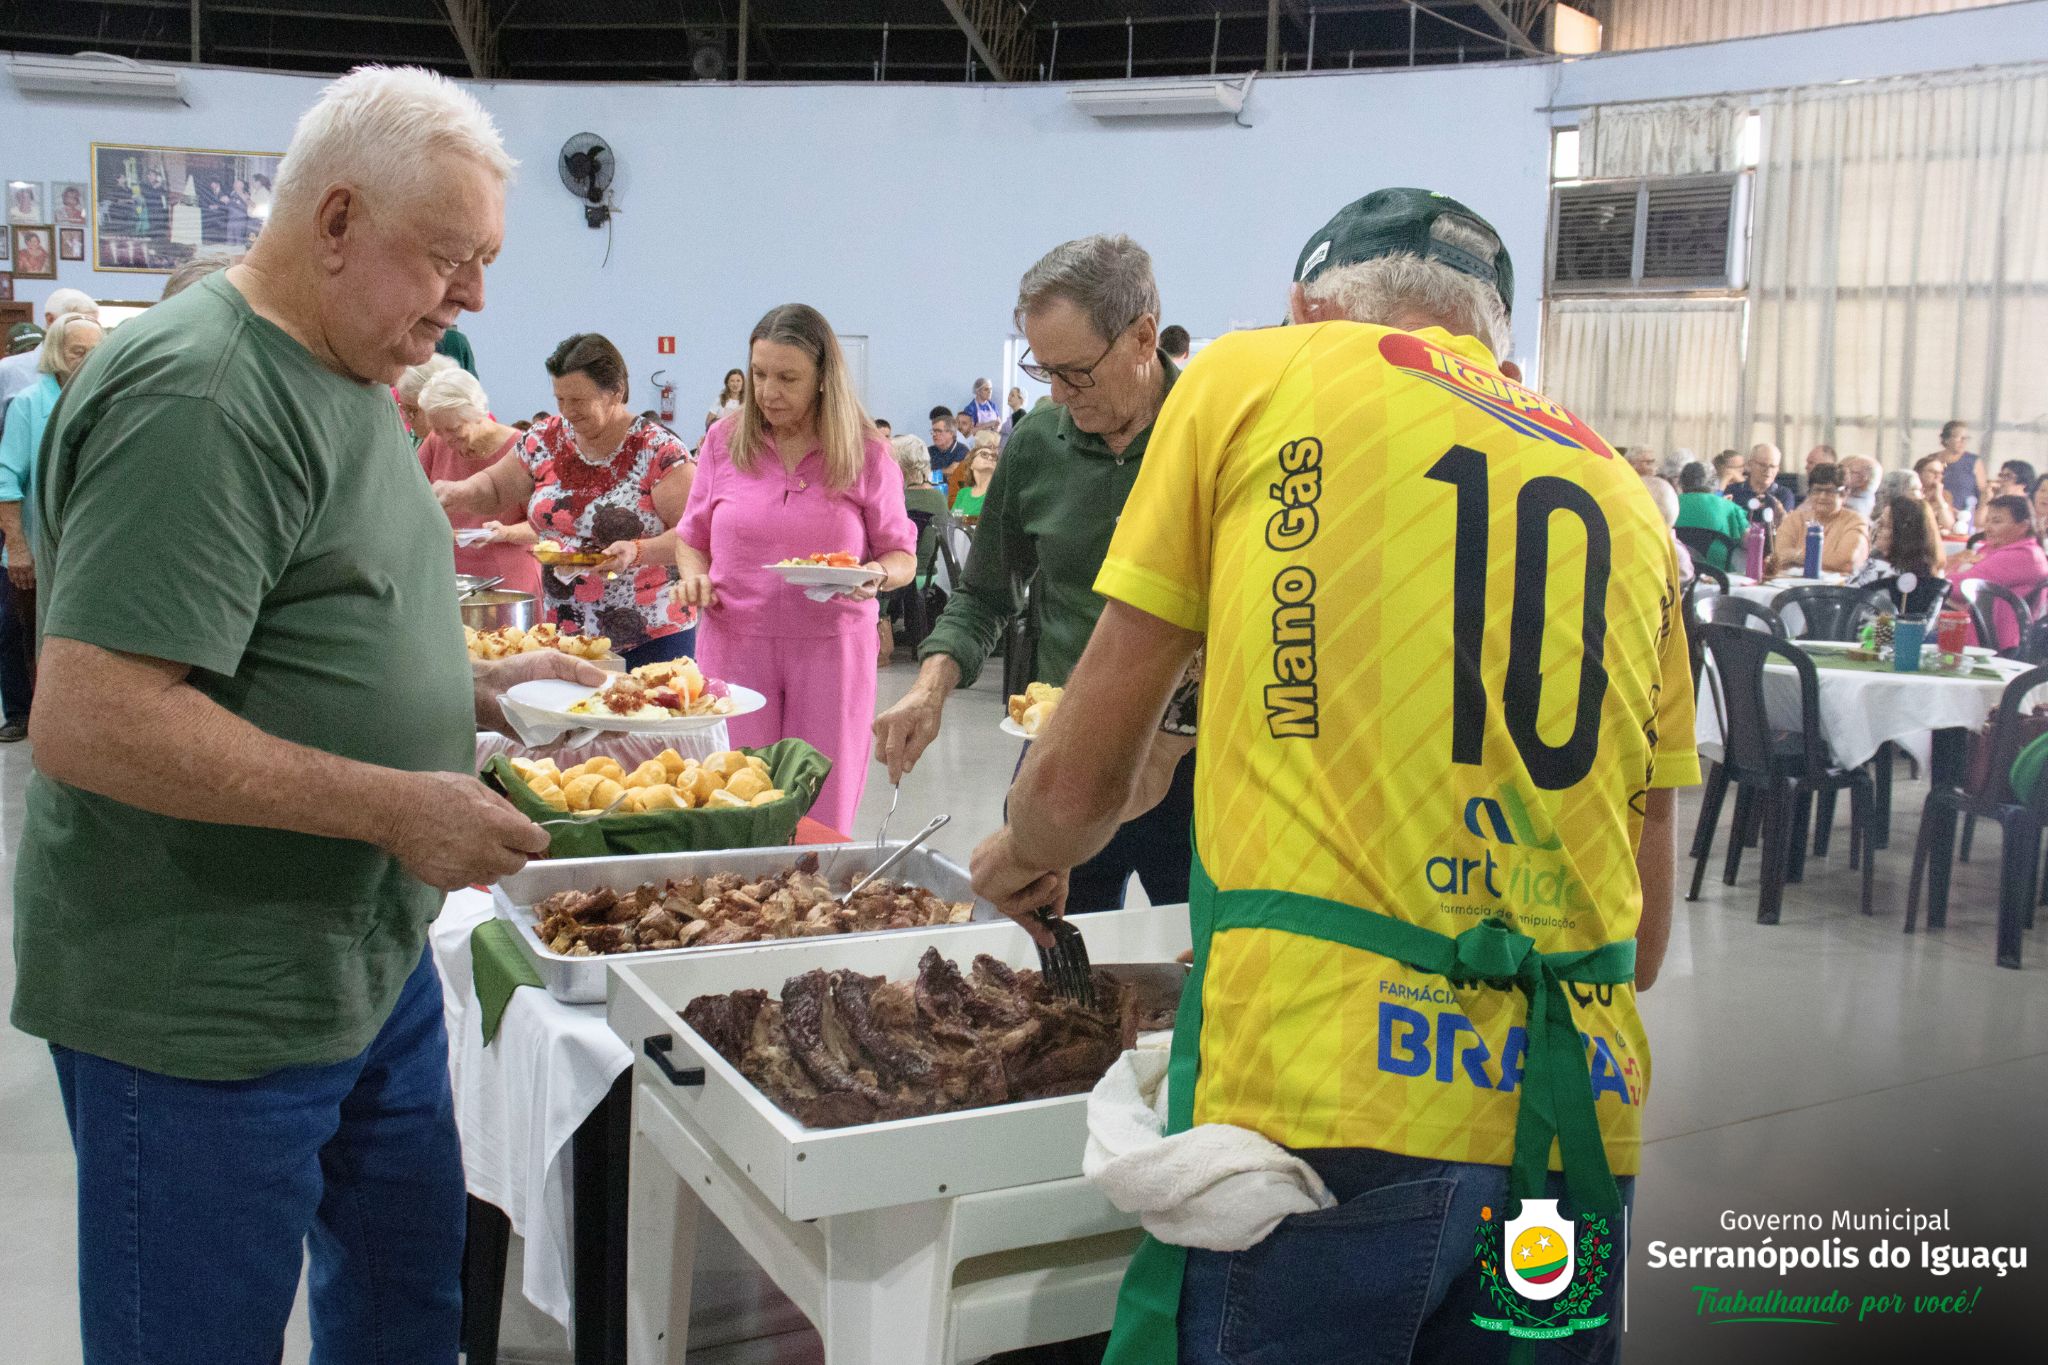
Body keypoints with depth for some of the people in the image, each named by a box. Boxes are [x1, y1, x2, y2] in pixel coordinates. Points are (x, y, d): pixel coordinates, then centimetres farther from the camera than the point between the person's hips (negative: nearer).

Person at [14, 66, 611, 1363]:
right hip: (209, 1005, -9)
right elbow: (89, 721, -28)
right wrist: (396, 807, -24)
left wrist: (470, 684, 8)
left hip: (373, 960, 9)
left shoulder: (346, 383, 11)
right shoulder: (197, 401, -22)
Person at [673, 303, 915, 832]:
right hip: (734, 643, 1)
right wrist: (693, 575, -5)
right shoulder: (724, 439, 5)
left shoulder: (867, 456, 0)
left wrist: (877, 576, -15)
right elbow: (692, 536, 16)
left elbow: (903, 557, 6)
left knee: (821, 820, 4)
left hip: (832, 647, -1)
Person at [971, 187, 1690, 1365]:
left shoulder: (1253, 375, 5)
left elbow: (1075, 787, 6)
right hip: (1575, 1126, 5)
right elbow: (1646, 939, 15)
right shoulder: (1623, 494, 15)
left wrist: (1024, 856, 27)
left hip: (1319, 1099, -4)